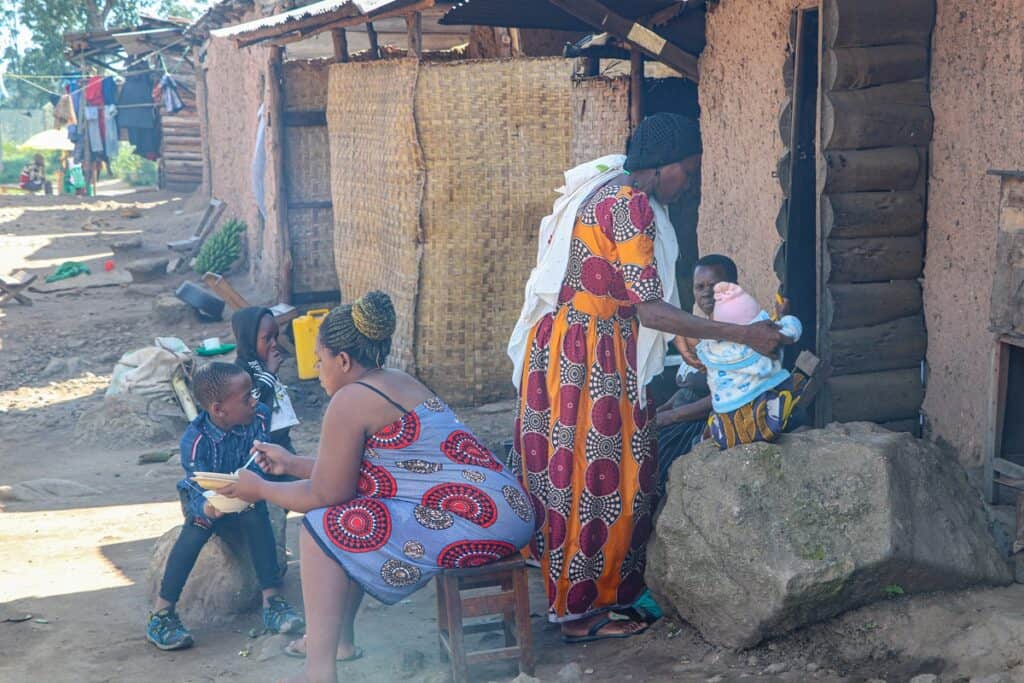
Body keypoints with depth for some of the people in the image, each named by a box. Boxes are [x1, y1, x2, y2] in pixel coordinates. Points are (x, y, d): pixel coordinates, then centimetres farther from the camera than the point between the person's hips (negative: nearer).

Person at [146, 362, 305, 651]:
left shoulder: (259, 418, -19)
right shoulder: (194, 441, -28)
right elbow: (200, 487, -31)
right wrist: (207, 508, -55)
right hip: (202, 497, -2)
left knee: (257, 517, -30)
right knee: (197, 528, -32)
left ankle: (272, 600, -25)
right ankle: (161, 614, -25)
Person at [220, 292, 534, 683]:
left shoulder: (350, 400, -10)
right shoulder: (396, 383, 17)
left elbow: (326, 495, -6)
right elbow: (346, 474, 25)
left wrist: (261, 489, 9)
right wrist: (291, 464, 32)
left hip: (473, 518, -10)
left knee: (323, 528, -5)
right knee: (350, 513, 22)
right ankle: (340, 638, 33)